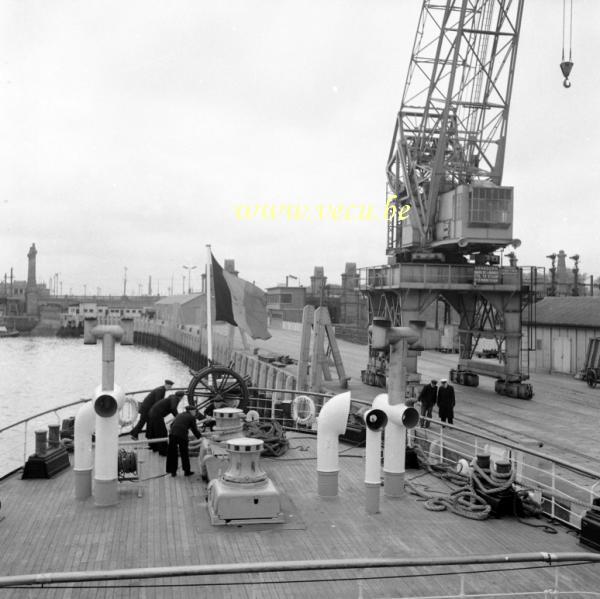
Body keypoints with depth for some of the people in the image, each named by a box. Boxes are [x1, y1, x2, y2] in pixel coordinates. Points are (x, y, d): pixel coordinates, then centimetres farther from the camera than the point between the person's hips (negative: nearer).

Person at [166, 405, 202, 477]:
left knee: (172, 454, 14)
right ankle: (187, 471, 20)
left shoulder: (179, 415, 24)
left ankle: (173, 472, 19)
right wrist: (199, 436, 27)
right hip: (182, 435, -4)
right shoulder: (191, 417, 9)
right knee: (184, 453, 11)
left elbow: (172, 424, 26)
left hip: (172, 434, 4)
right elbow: (194, 429, 10)